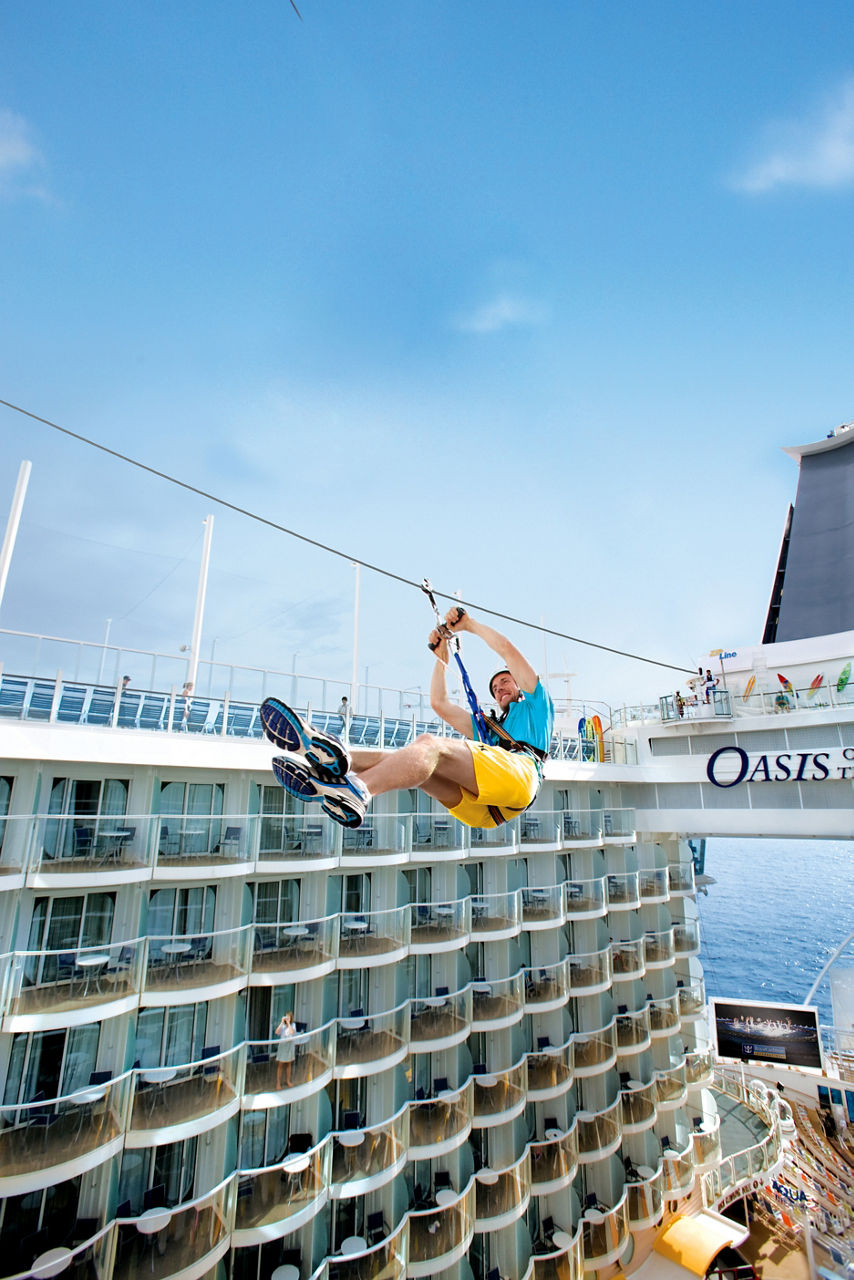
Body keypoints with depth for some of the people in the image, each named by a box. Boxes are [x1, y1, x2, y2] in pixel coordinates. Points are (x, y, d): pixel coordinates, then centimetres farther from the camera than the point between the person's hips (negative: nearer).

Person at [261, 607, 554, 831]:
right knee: (411, 762, -16)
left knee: (429, 744, -29)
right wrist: (442, 657, 44)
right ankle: (323, 754, -38)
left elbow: (507, 650, 22)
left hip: (517, 773, -6)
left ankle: (356, 792, -53)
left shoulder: (535, 706, 30)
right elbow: (439, 703, 43)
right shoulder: (486, 727, 43)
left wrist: (469, 625, 31)